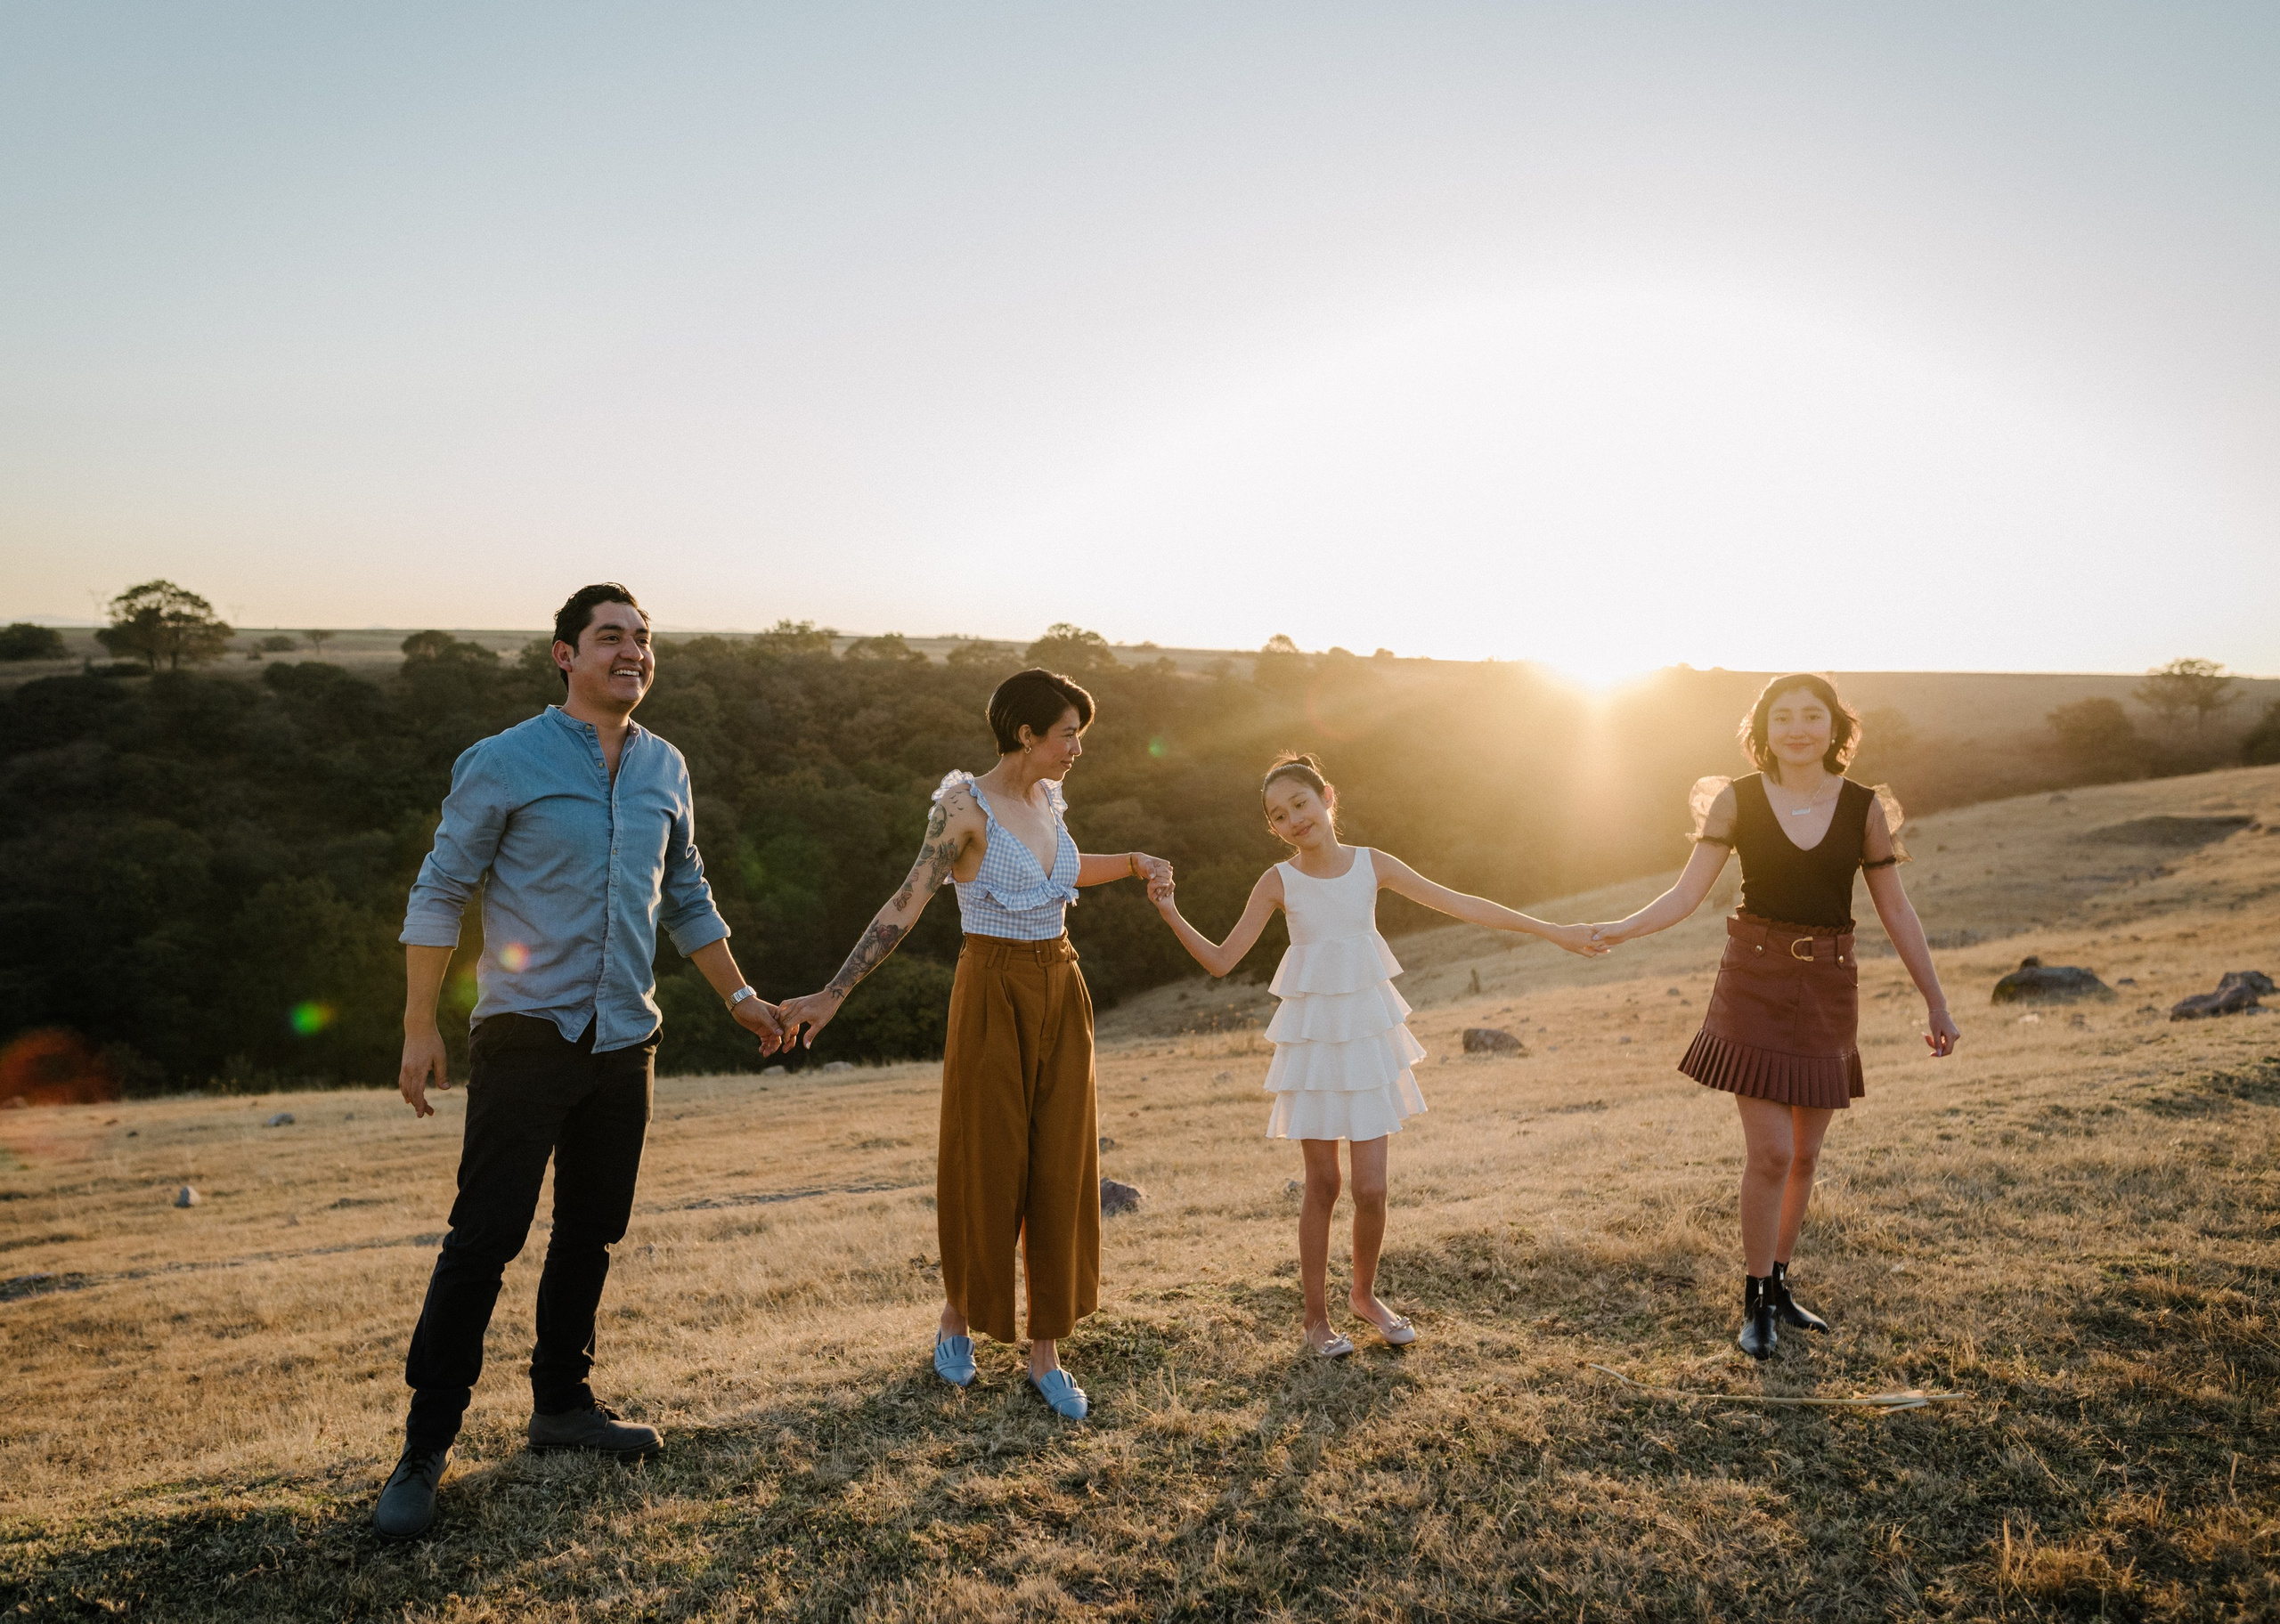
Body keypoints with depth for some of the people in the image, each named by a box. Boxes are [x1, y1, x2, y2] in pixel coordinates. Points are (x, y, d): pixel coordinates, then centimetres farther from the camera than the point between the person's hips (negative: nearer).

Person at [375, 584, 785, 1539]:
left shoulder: (664, 769, 9)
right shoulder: (505, 762, -6)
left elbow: (687, 899, 19)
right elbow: (440, 894, -4)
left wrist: (740, 998, 20)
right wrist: (419, 1028, -9)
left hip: (624, 1040, 5)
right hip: (527, 1035, -5)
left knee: (591, 1234, 13)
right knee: (484, 1239, -5)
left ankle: (561, 1403, 29)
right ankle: (424, 1449, 7)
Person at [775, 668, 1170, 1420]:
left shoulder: (1049, 800, 7)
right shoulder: (965, 806, -13)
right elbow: (906, 905, -16)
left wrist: (1134, 862, 14)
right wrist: (833, 993, -20)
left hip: (1061, 996, 6)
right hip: (994, 995, -6)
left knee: (1059, 1170, 4)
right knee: (984, 1167, 4)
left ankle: (1045, 1354, 13)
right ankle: (958, 1315, 30)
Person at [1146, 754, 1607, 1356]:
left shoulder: (1373, 865, -3)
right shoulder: (1279, 882, -5)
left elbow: (1462, 905, -1)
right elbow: (1222, 960, -4)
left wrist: (1553, 931, -1)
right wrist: (1172, 916, -19)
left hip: (1369, 1034, 1)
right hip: (1312, 1040, -1)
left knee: (1370, 1187, 1)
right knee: (1322, 1183, 5)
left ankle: (1365, 1293, 28)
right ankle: (1316, 1316, 22)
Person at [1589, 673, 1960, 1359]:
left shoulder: (1863, 807, 0)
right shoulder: (1738, 801, -4)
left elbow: (1895, 910, 5)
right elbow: (1687, 894, -7)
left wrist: (1935, 1002, 6)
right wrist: (1615, 931, -23)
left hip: (1829, 987, 3)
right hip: (1755, 980, -3)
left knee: (1804, 1153, 11)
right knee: (1770, 1151, -7)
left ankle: (1778, 1285, 29)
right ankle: (1755, 1303, 9)